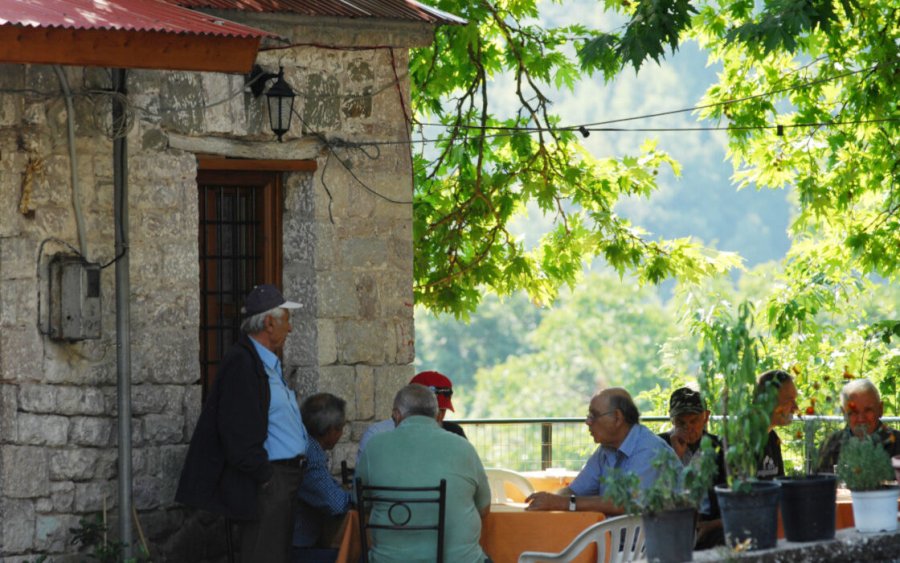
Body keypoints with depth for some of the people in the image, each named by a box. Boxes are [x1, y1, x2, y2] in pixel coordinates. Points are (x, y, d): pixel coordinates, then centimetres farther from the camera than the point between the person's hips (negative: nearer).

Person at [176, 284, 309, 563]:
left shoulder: (268, 363, 19)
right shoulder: (242, 363, -14)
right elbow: (238, 434, -20)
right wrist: (266, 476, -18)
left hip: (284, 482, 11)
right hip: (265, 483, -11)